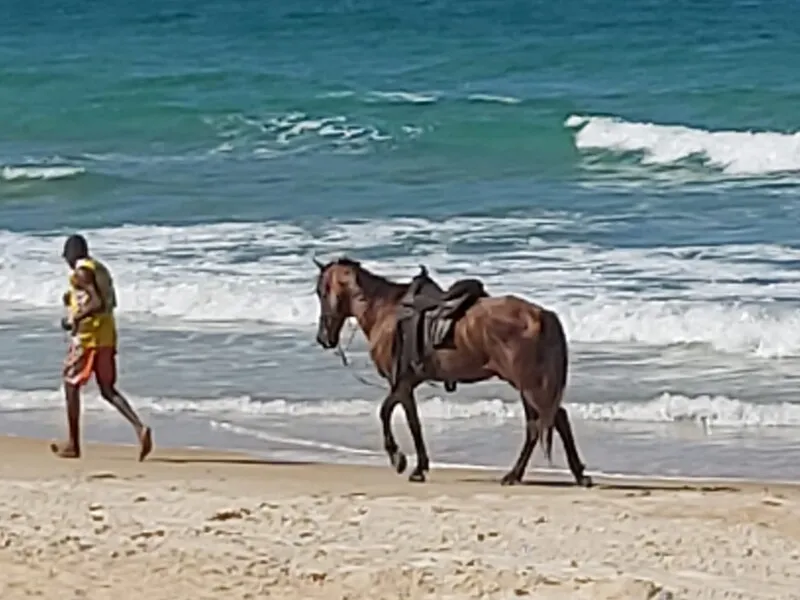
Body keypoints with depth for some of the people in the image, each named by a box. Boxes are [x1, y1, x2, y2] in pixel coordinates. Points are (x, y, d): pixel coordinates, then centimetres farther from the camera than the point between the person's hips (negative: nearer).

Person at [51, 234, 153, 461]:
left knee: (71, 385, 5)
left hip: (88, 337, -8)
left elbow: (98, 303, -24)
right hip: (107, 337, 8)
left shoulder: (80, 273, -13)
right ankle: (139, 427, -12)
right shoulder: (99, 270, 15)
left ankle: (73, 444, 8)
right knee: (108, 390, 9)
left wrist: (76, 319, -15)